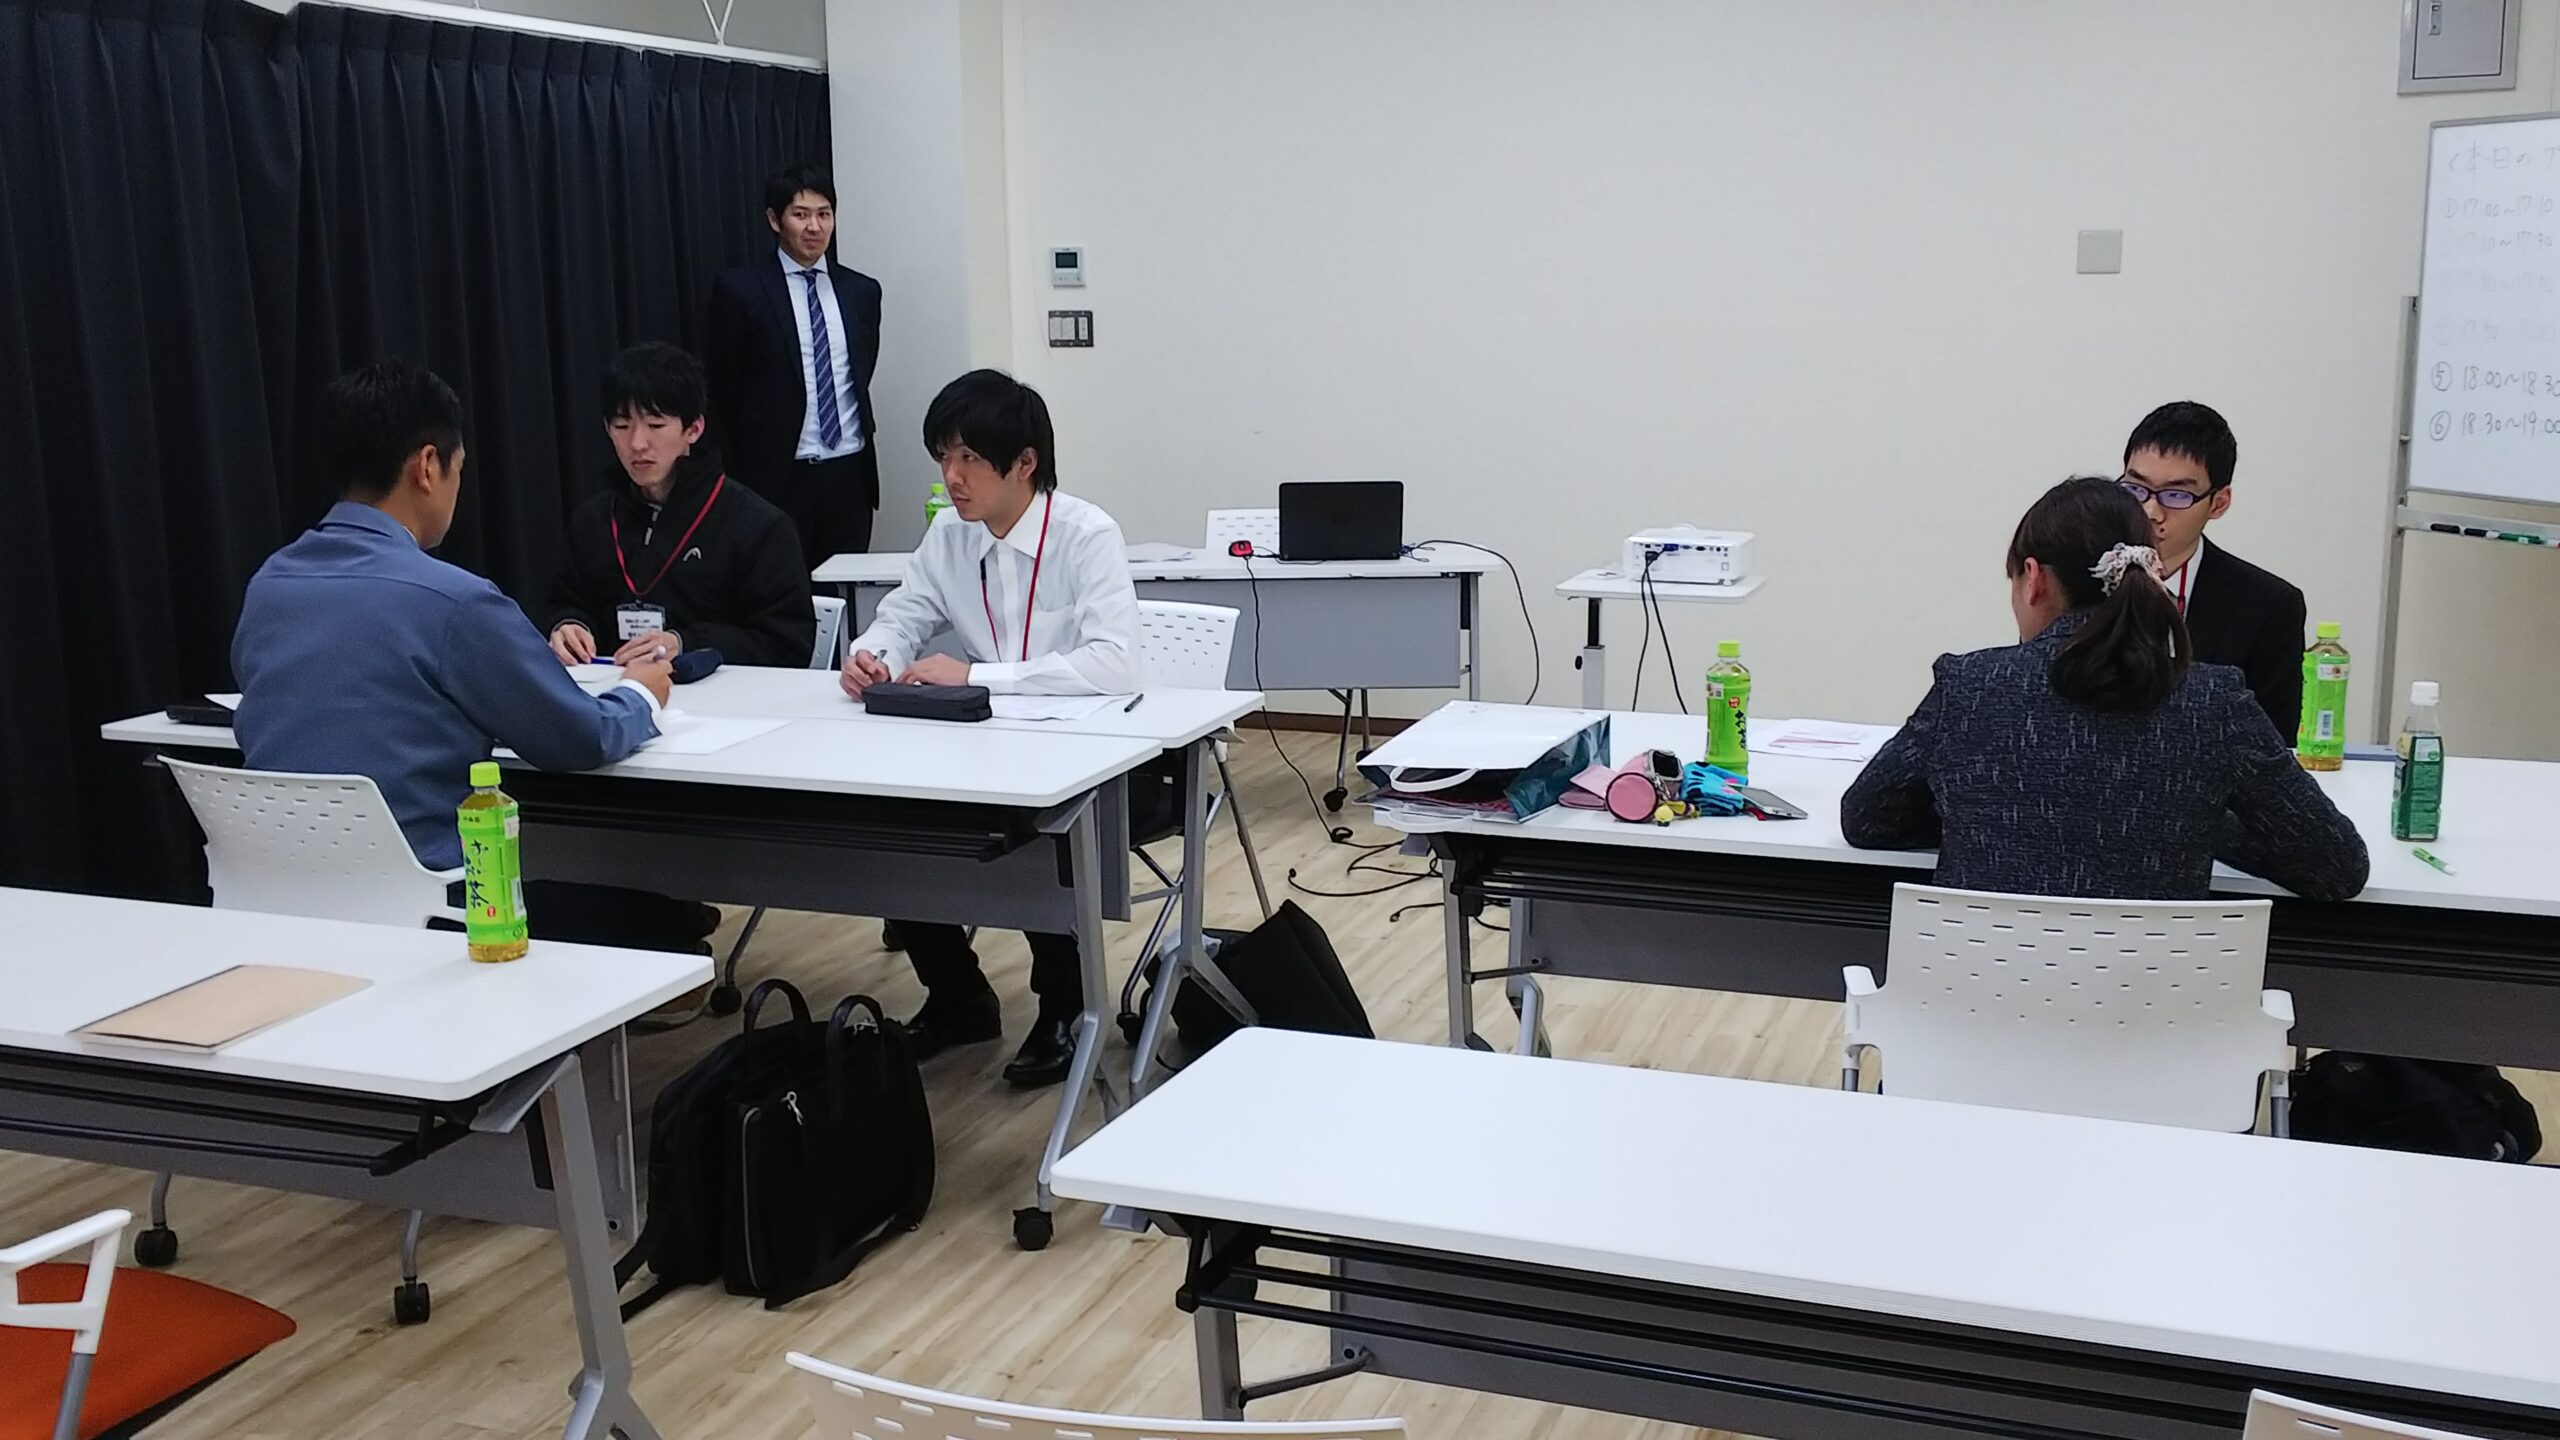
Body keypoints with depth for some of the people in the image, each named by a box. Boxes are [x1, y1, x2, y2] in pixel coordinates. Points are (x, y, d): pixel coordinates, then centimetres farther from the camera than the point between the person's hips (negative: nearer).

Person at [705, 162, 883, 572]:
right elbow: (719, 392, 1)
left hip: (850, 476, 4)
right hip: (778, 478, -4)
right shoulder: (740, 290, -2)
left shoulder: (862, 291, 11)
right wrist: (733, 483, 0)